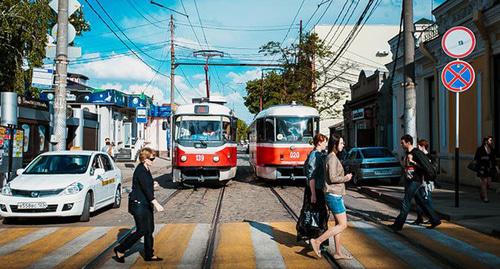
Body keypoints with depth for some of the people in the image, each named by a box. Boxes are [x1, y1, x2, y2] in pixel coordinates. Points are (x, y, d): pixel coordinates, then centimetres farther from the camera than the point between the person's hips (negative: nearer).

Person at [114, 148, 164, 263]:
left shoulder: (145, 170, 11)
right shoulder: (141, 171, -19)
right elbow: (146, 189, -27)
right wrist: (156, 203, -32)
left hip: (145, 204, 10)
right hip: (138, 204, -10)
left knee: (149, 230, 11)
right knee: (141, 231, -5)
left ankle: (149, 255, 19)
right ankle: (120, 250, 8)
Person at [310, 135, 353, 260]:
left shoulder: (332, 157, 14)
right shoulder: (332, 158, -16)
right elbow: (332, 178, -21)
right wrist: (346, 178, -8)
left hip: (335, 195, 10)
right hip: (334, 195, -10)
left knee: (339, 223, 12)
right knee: (342, 225, -6)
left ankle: (338, 252, 16)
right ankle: (317, 241, -6)